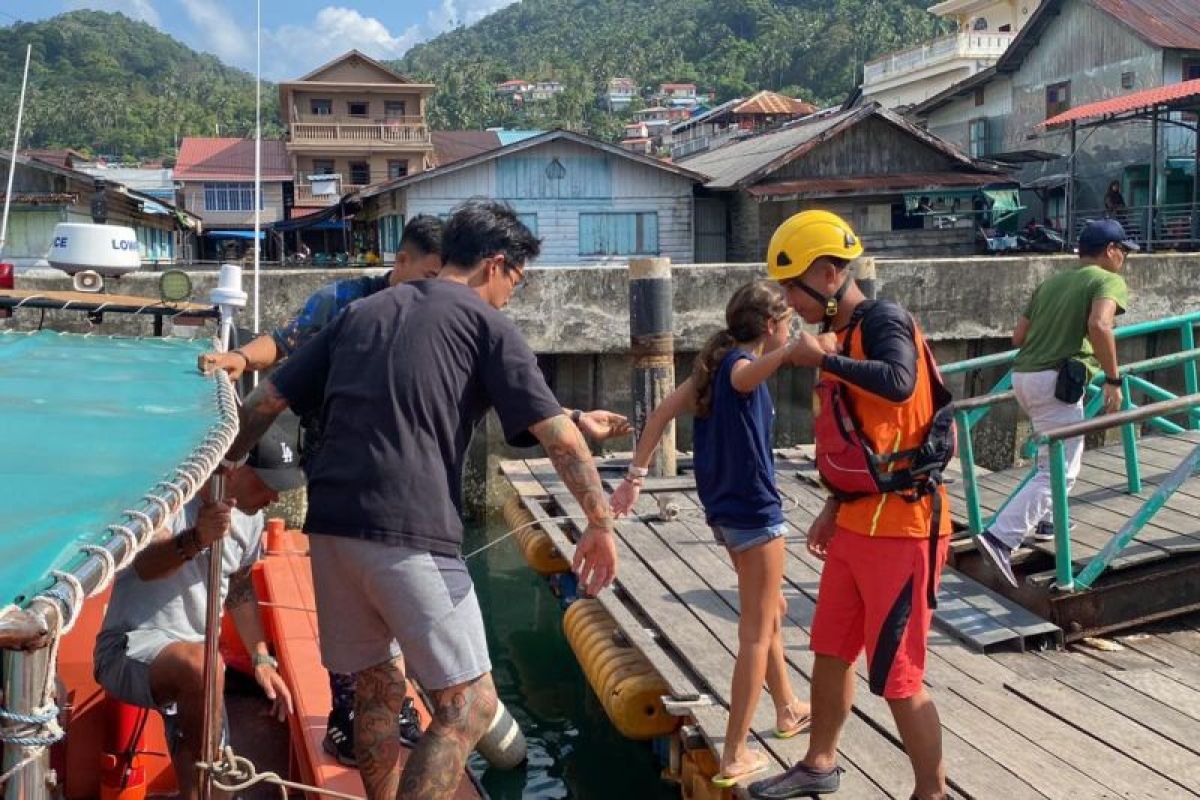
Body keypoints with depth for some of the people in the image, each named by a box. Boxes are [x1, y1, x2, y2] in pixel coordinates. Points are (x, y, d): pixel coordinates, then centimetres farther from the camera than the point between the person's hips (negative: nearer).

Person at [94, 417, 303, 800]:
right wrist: (194, 541, -58)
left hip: (195, 661, 7)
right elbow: (145, 565, -37)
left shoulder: (251, 517, 4)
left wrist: (262, 659, 6)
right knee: (201, 664, -37)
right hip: (131, 649, -7)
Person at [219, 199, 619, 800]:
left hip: (330, 525, 7)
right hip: (411, 535, -7)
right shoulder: (486, 324, 4)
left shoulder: (364, 312, 20)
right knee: (468, 706, 0)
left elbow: (266, 400, 20)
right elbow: (558, 435, -4)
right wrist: (600, 522, 4)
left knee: (377, 689, 19)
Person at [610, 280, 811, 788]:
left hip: (726, 509, 9)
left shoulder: (716, 362, 8)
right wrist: (791, 352, -63)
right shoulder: (739, 363, -17)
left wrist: (636, 475, 7)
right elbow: (743, 379, -43)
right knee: (757, 632, -1)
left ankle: (788, 710, 42)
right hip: (754, 510, -9)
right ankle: (734, 758, 2)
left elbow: (662, 413, 6)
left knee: (770, 611, 26)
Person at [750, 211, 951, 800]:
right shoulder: (841, 336, 10)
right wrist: (834, 509, 21)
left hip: (902, 528, -9)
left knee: (898, 676, -1)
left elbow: (898, 383, -38)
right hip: (856, 524, 9)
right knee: (831, 652, 20)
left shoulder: (884, 320, -15)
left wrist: (824, 360, -26)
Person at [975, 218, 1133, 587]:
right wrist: (1113, 379, -15)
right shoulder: (1108, 280, -2)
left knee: (1054, 454, 30)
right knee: (1059, 471, -7)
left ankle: (1045, 519, 35)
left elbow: (1018, 336, 14)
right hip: (1056, 382, -8)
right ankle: (1001, 537, -18)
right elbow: (1099, 325, -22)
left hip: (1022, 376, 8)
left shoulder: (1051, 282, 19)